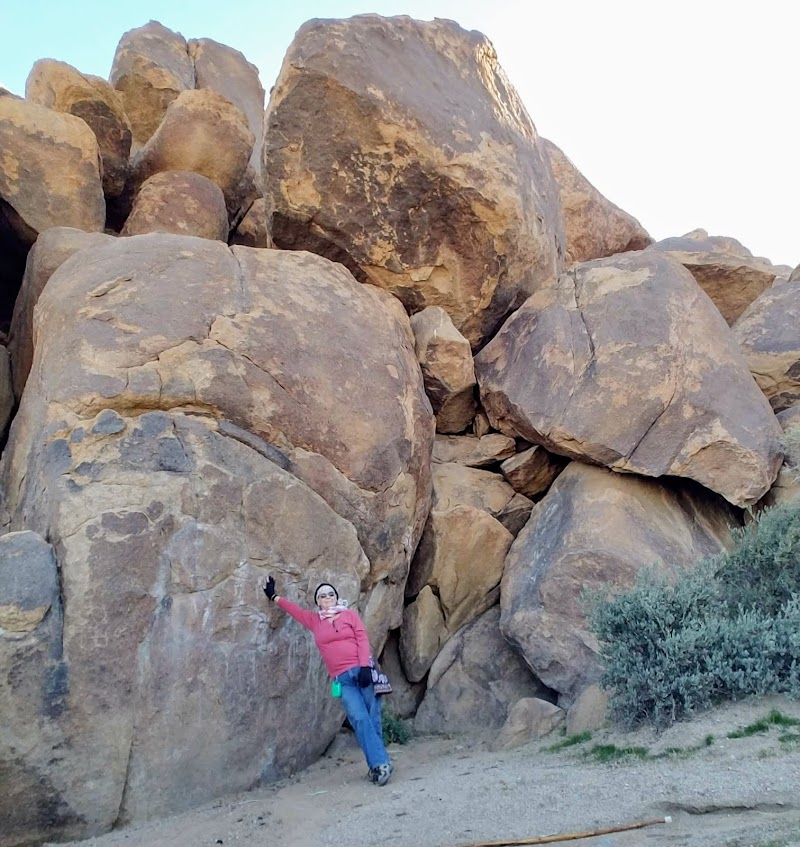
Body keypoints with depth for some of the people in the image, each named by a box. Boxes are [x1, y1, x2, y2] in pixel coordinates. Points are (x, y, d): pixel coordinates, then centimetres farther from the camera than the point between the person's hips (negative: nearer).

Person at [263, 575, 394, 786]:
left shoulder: (350, 615, 8)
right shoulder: (315, 621, 15)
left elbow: (362, 640, 0)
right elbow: (295, 610, 24)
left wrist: (365, 666, -12)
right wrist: (273, 596, 29)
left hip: (362, 671, -2)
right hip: (343, 679, 2)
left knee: (372, 718, -4)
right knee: (360, 719, -13)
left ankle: (377, 765, 1)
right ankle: (380, 763, -13)